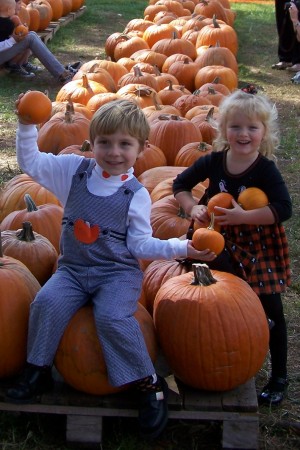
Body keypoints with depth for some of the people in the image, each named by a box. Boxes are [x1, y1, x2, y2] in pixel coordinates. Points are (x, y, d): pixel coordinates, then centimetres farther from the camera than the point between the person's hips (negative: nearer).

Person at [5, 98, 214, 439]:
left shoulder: (136, 194, -4)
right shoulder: (73, 170, 3)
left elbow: (140, 244, -1)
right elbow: (31, 162, 4)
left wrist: (180, 248, -12)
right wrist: (27, 125, -8)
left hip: (117, 272, -3)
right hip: (73, 269, 3)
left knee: (112, 317, -29)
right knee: (47, 303, -24)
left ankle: (149, 385, -11)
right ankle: (37, 372, -2)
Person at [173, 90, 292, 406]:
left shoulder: (266, 170, -17)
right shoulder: (213, 162, -7)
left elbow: (284, 210, -27)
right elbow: (180, 184, 6)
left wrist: (242, 216, -32)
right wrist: (192, 207, -12)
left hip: (259, 249, -3)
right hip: (222, 246, 3)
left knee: (270, 310, 3)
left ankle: (279, 377, 17)